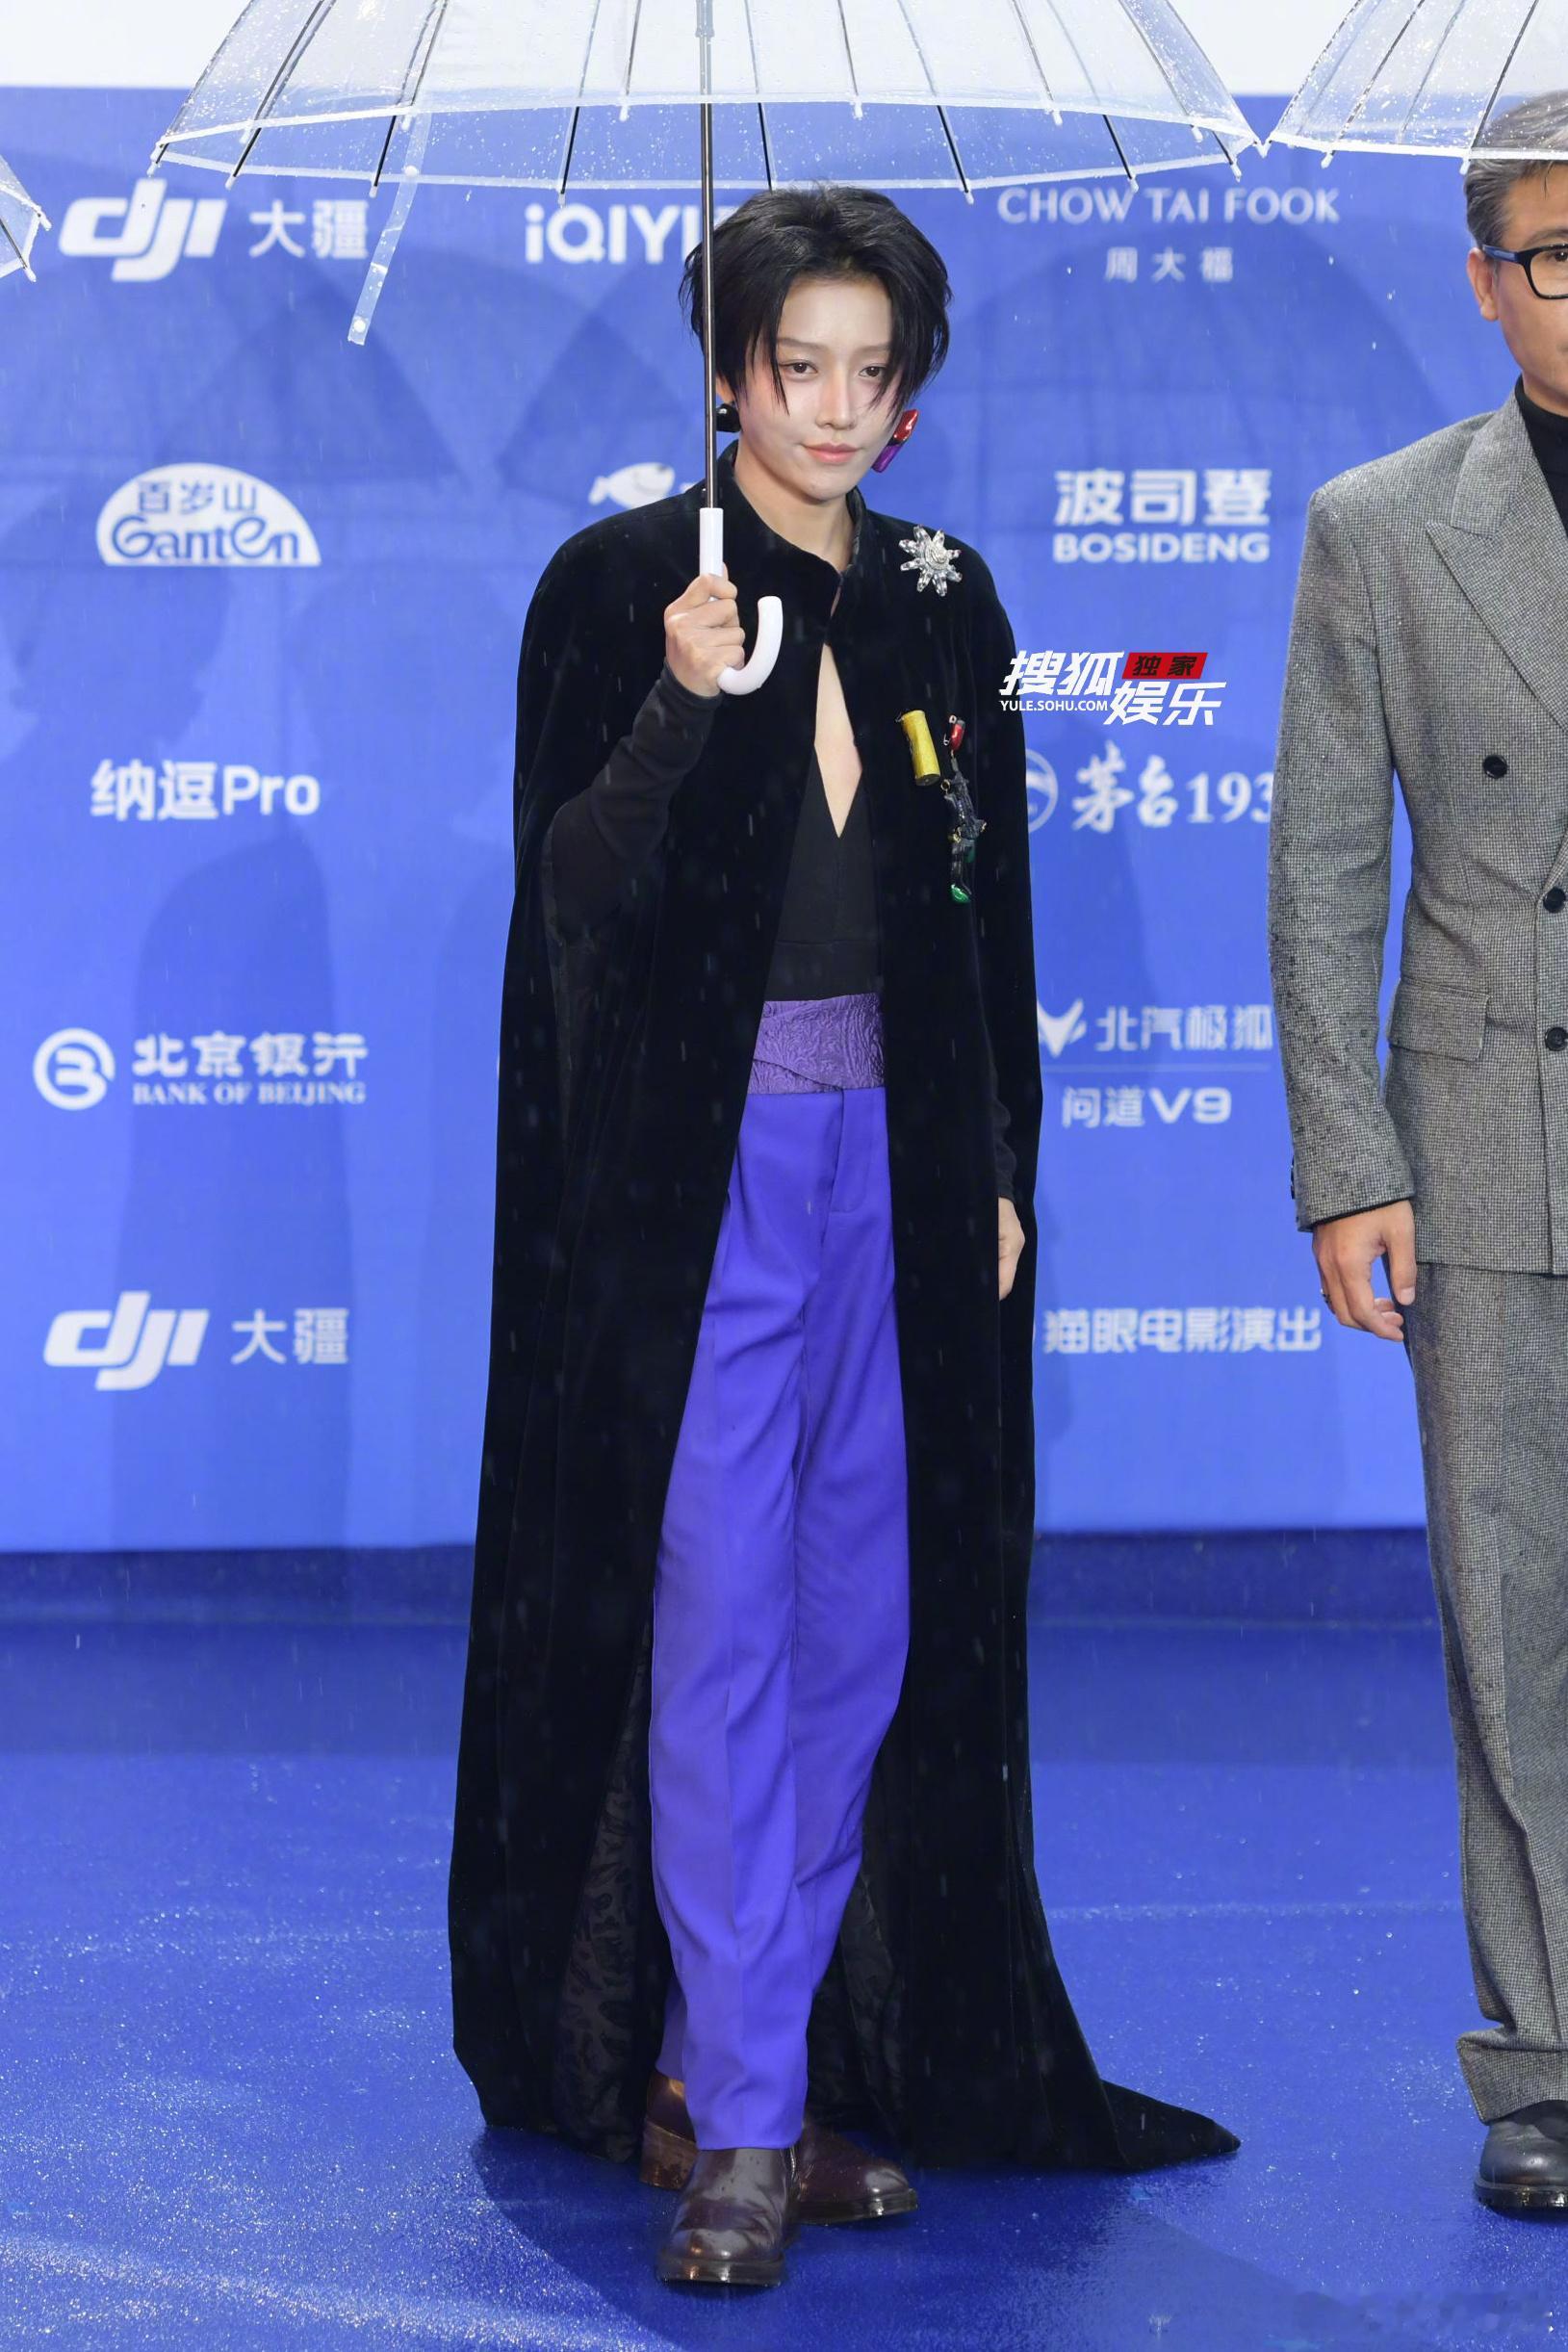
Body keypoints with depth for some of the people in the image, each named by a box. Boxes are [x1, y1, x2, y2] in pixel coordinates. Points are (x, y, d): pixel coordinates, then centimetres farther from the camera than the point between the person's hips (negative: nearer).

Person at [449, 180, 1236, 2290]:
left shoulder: (943, 603, 11)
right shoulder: (618, 586, -4)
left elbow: (992, 913, 15)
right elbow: (574, 899, -11)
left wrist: (999, 1166, 10)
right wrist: (685, 710, -24)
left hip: (898, 1164, 5)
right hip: (700, 1161, -5)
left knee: (868, 1624, 6)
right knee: (720, 1628, -7)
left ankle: (726, 2059, 17)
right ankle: (736, 2118, -4)